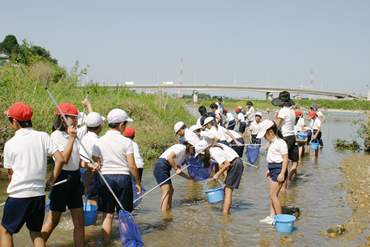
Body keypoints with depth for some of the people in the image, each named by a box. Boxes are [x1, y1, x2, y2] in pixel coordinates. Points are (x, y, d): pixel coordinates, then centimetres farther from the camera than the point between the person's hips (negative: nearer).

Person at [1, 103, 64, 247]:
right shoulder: (43, 137, -1)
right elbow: (60, 159, -6)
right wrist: (51, 181, 6)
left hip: (18, 196, -3)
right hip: (39, 194, 3)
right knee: (36, 232, 16)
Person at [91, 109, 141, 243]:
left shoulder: (99, 142, 0)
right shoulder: (126, 141, -6)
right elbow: (132, 165, -7)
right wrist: (138, 183, 4)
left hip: (105, 178, 2)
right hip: (123, 178, -2)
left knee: (107, 215, 8)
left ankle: (106, 242, 12)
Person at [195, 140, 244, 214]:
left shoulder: (214, 153, -20)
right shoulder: (212, 148, 8)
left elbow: (227, 164, -20)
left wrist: (217, 174, -10)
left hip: (235, 165, -10)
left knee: (228, 190, -11)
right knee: (226, 188, 8)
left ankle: (225, 214, -14)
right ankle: (226, 212, 9)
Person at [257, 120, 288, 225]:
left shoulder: (281, 142, -16)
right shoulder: (272, 142, 14)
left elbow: (285, 158, -19)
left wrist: (282, 173, -23)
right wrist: (269, 170, 25)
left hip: (278, 169, -10)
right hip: (273, 169, 10)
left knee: (273, 194, -10)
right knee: (273, 195, 11)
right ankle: (272, 216, 15)